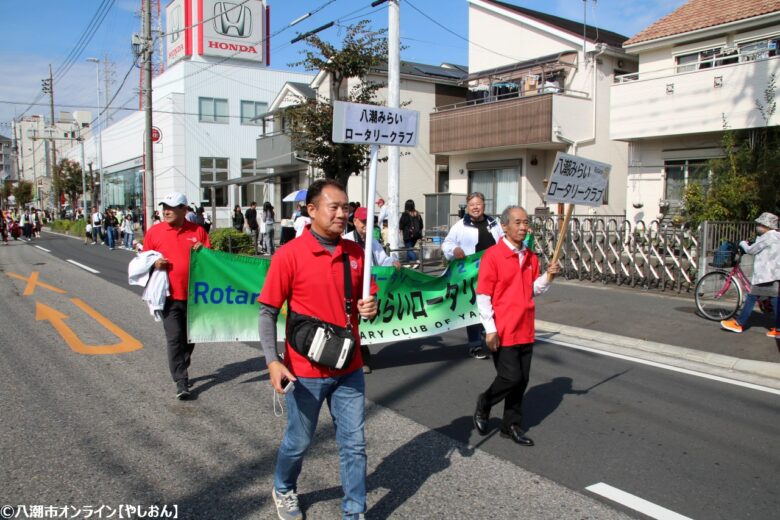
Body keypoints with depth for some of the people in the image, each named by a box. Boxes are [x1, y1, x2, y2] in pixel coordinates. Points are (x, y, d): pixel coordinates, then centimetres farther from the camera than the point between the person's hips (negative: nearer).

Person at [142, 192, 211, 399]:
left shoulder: (198, 231, 3)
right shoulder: (154, 232, 2)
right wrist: (154, 264, -12)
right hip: (169, 295, -2)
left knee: (189, 338, 15)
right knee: (174, 339, -5)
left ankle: (181, 370, 35)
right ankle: (181, 382, -1)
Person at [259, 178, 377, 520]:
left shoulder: (355, 252, 0)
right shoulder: (289, 254, -13)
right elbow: (268, 311, -10)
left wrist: (370, 308, -11)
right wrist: (272, 360, -19)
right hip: (306, 371, -3)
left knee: (354, 444, 10)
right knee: (298, 441, 16)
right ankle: (283, 490, 46)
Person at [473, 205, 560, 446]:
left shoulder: (530, 257, 9)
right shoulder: (493, 255, -11)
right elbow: (483, 295, -12)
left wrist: (548, 276, -2)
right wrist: (490, 329, -14)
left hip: (525, 330, 6)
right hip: (502, 331, -6)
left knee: (522, 380, 10)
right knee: (511, 378, -6)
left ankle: (511, 425, 26)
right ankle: (484, 404, 22)